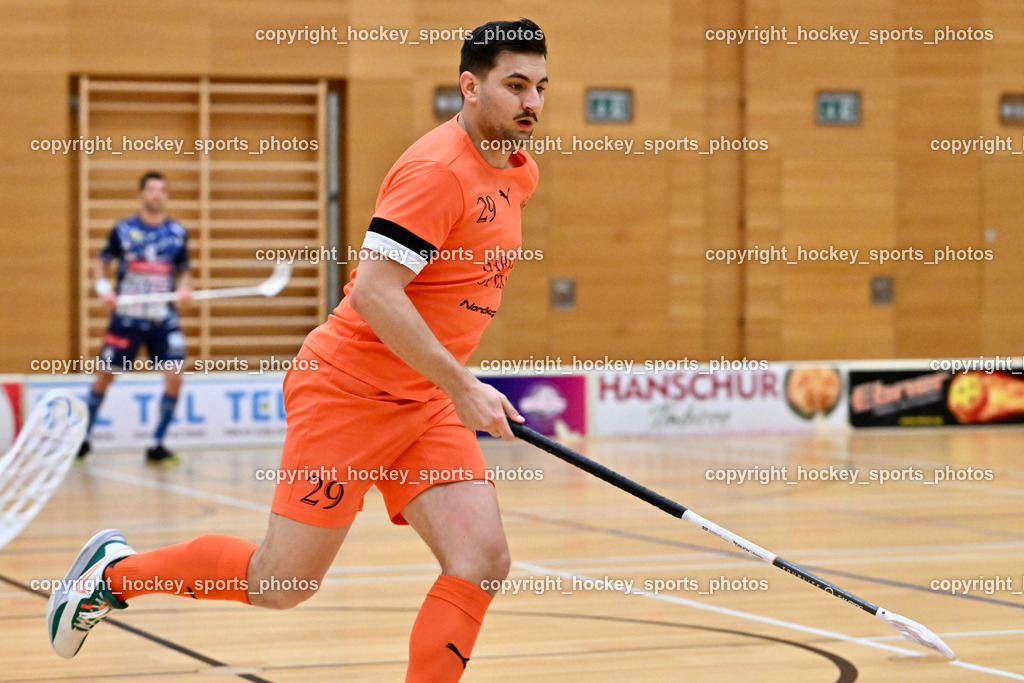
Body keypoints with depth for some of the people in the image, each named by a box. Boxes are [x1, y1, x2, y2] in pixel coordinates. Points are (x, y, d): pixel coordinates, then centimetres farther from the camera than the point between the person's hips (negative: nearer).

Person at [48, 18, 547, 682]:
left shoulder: (518, 172, 8)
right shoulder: (437, 170, -20)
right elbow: (373, 292, -28)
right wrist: (461, 386, -27)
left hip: (429, 406, 8)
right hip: (349, 393, -8)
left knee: (483, 562, -10)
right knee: (281, 585, 2)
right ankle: (116, 569, 24)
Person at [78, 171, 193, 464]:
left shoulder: (178, 233, 4)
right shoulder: (123, 230, -1)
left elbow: (184, 271, 12)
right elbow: (100, 263, 8)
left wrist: (185, 287, -9)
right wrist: (103, 287, -11)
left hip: (163, 319, 1)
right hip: (127, 316, -1)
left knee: (174, 377, -11)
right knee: (105, 375, 5)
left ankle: (156, 445, 2)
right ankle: (83, 436, 25)